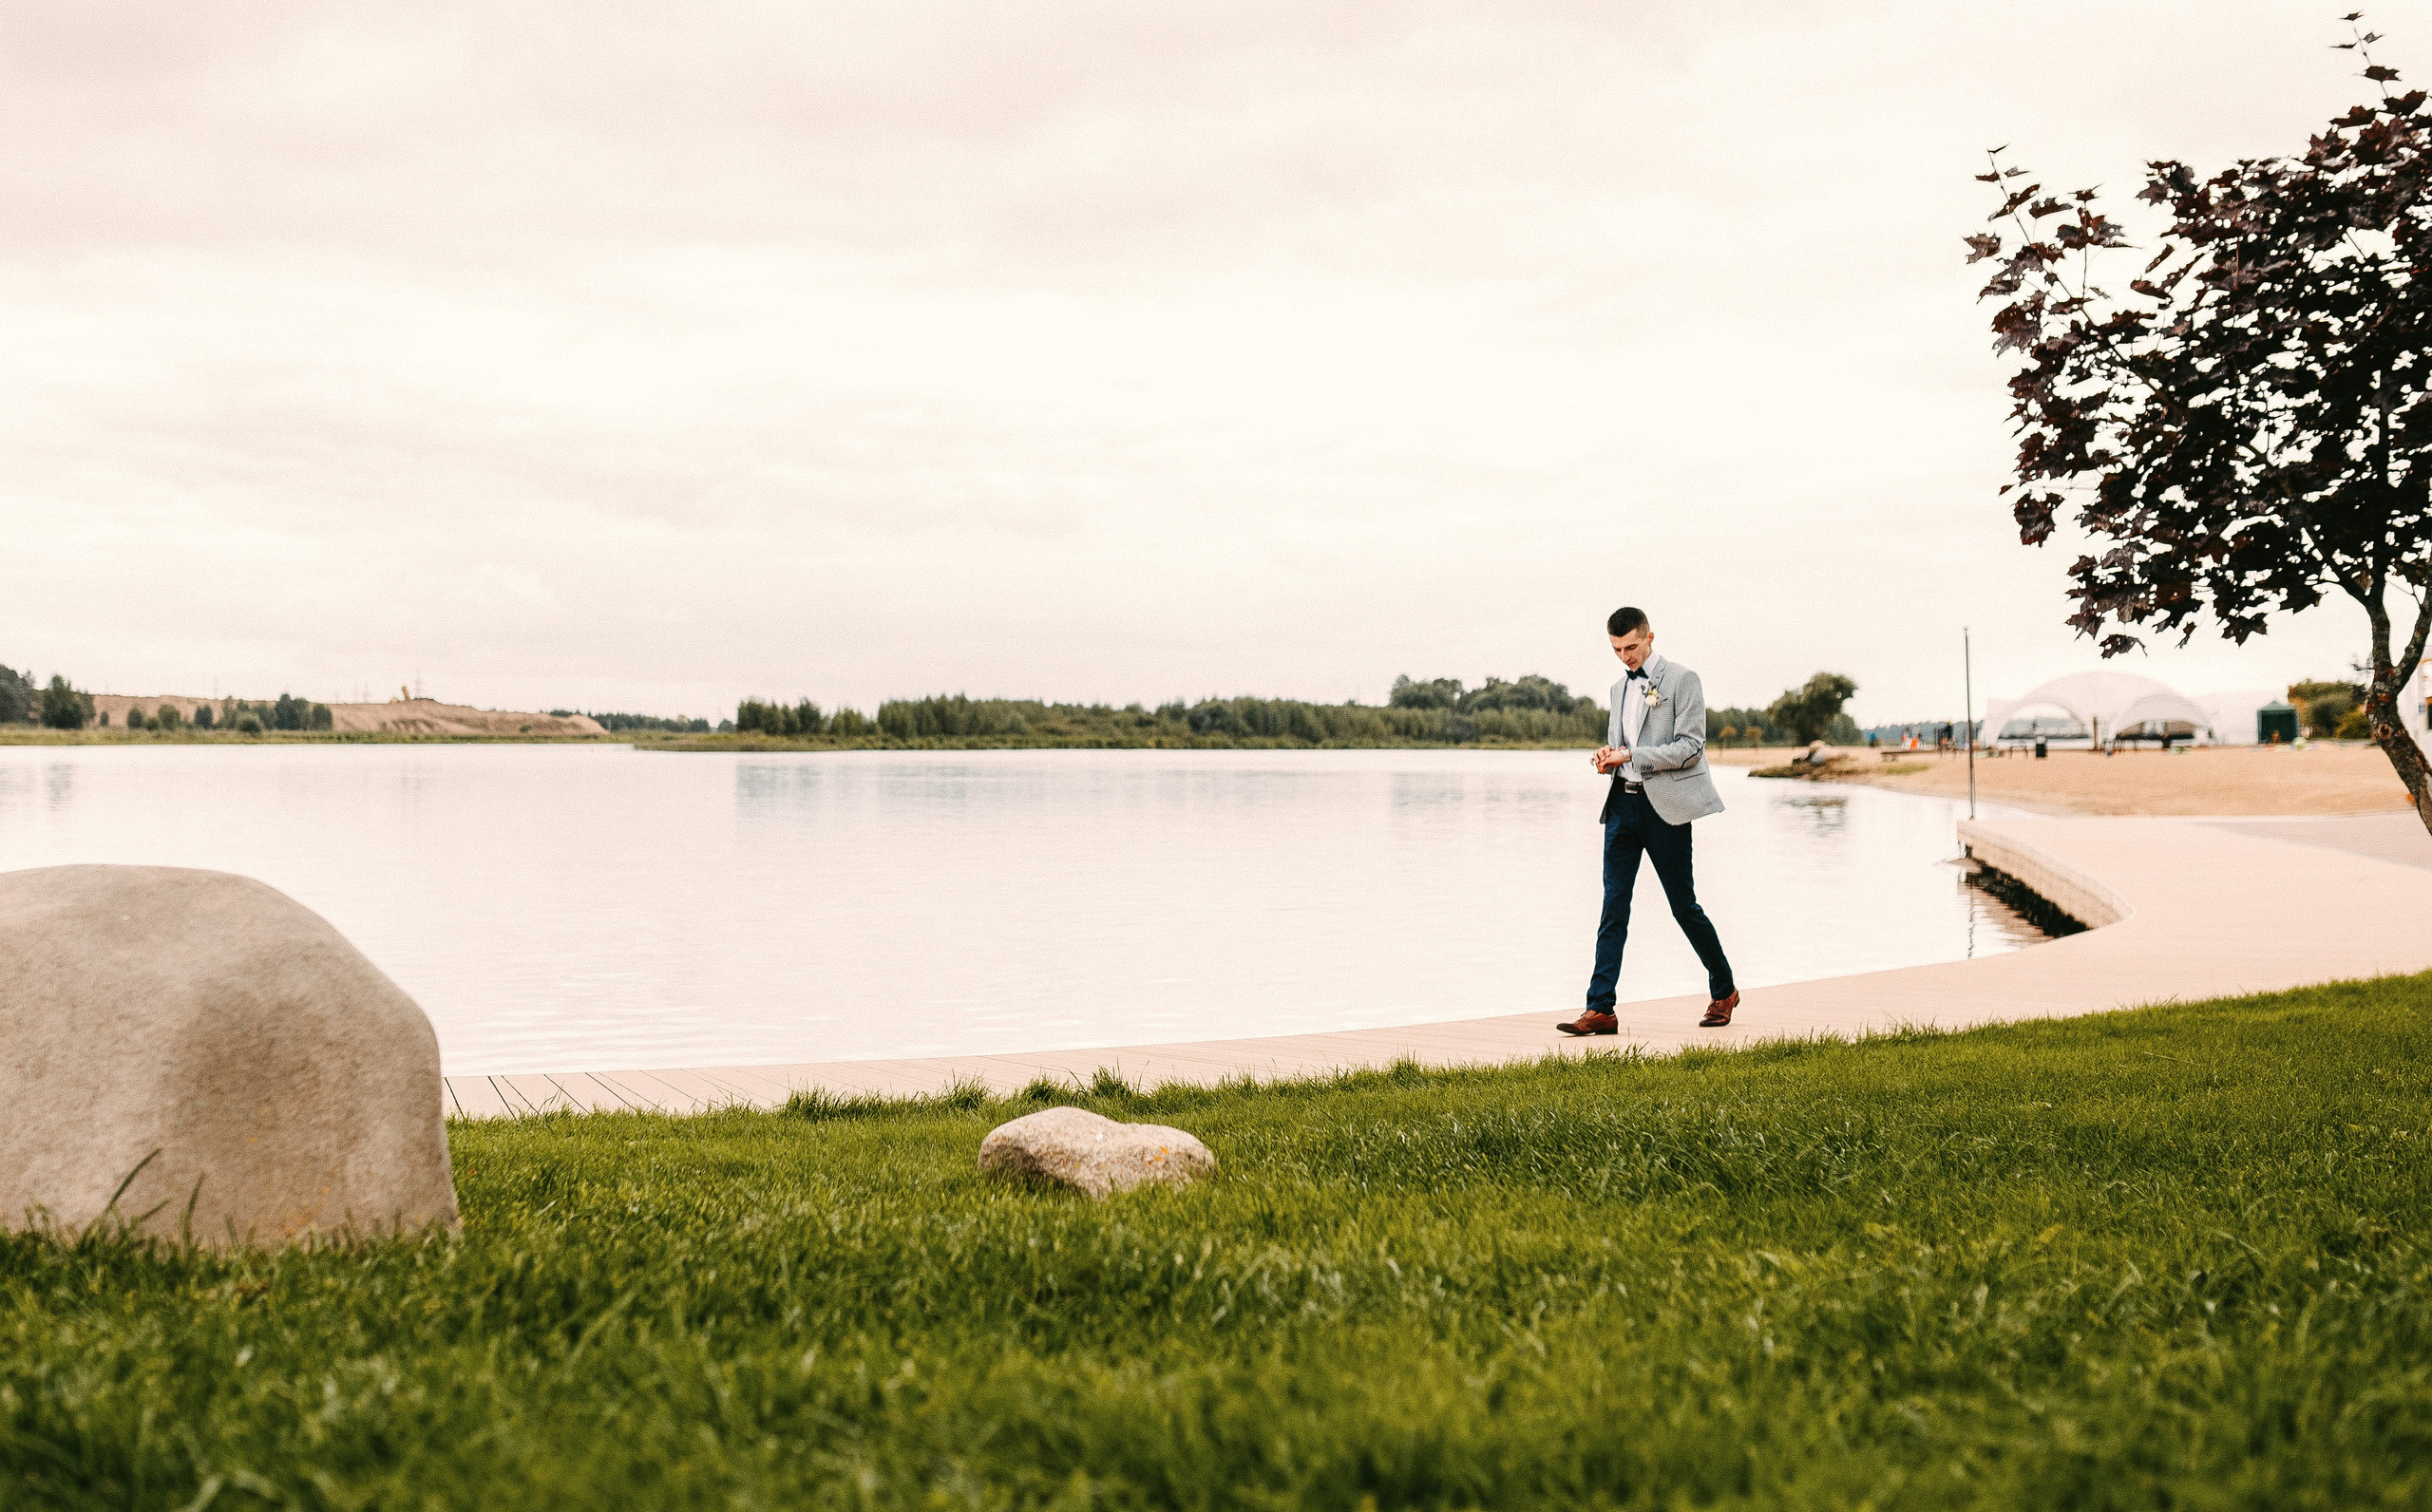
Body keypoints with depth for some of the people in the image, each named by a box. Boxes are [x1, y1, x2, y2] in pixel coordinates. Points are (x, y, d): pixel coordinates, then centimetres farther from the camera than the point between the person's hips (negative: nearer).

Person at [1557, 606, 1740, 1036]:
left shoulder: (1682, 680, -4)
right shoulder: (1620, 689, 18)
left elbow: (1690, 748, -11)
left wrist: (1630, 755, -17)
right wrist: (1606, 757, 1)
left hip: (1664, 807, -6)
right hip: (1623, 803, 6)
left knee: (1684, 907, 2)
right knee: (1613, 908, -1)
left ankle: (1723, 991, 22)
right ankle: (1600, 1010, -5)